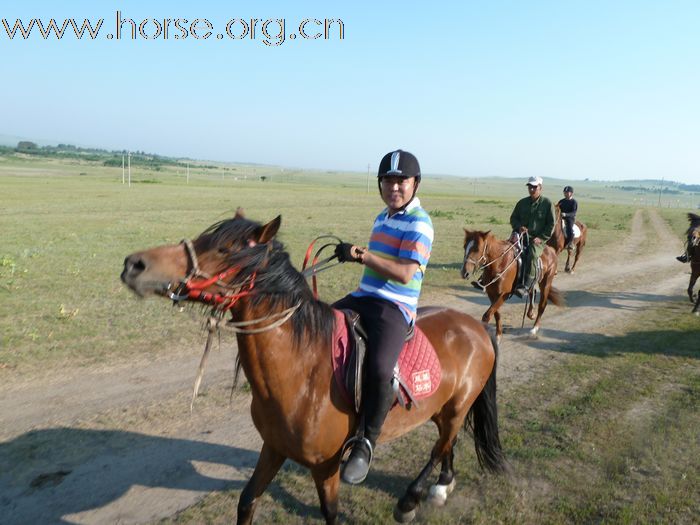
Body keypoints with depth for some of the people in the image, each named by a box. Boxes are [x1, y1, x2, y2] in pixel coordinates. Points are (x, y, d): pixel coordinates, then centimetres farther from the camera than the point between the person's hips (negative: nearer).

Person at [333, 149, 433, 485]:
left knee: (379, 370, -32)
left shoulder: (418, 223, -10)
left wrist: (363, 255, -22)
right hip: (363, 297, 9)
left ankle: (366, 443, -10)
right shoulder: (382, 218, 17)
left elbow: (404, 273, -19)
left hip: (395, 308, -9)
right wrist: (353, 255, 14)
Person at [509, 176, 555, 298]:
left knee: (532, 255, -34)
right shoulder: (522, 202, 13)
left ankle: (525, 287, -38)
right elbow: (513, 218, 19)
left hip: (538, 238, -4)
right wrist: (519, 227, -4)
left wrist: (541, 238, -11)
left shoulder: (547, 203, 3)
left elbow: (551, 224, 1)